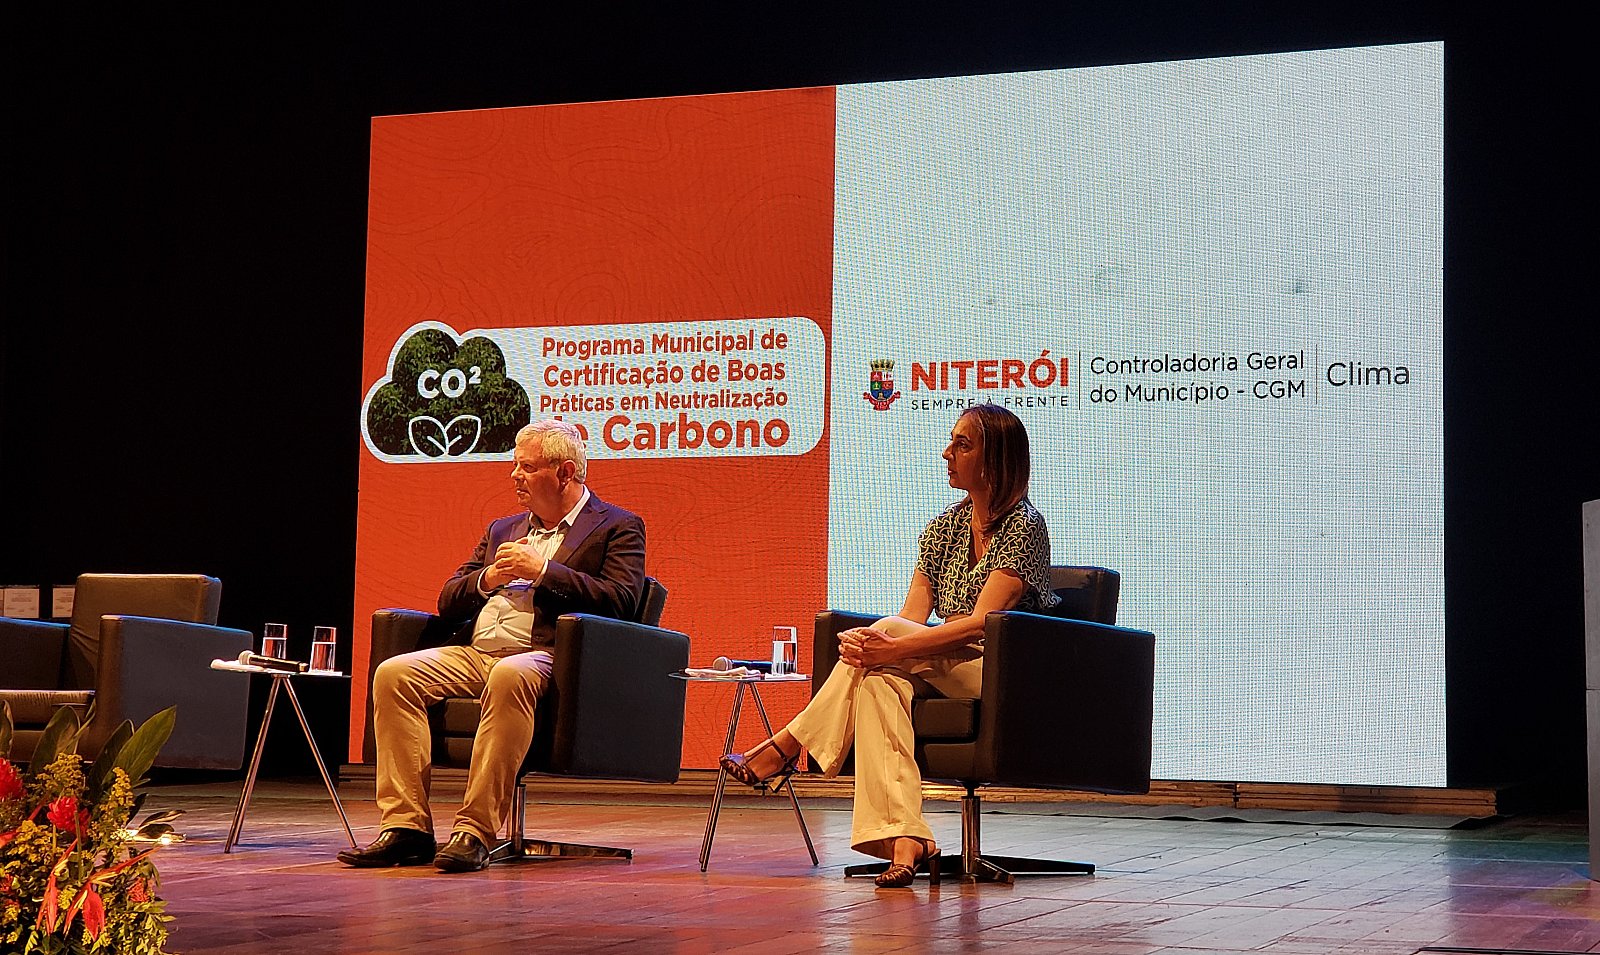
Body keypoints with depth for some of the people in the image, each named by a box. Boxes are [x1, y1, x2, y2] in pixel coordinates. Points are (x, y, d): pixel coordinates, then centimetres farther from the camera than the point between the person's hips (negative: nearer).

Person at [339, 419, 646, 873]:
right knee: (394, 674, -19)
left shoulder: (618, 527, 8)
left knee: (509, 677, -40)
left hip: (543, 657, -6)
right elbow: (448, 601, 24)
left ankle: (476, 831, -38)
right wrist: (489, 577, 2)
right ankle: (407, 827, -22)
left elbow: (621, 601, -9)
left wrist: (542, 570, -10)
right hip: (475, 655, 7)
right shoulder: (502, 530, 28)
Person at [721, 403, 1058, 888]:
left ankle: (785, 748, -17)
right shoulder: (945, 527, 14)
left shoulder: (1023, 526, -8)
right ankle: (906, 840, -40)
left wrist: (894, 646, -29)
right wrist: (862, 642, -18)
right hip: (948, 674, 6)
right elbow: (911, 618, 5)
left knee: (890, 633, -26)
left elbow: (980, 623, -20)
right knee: (880, 681, -28)